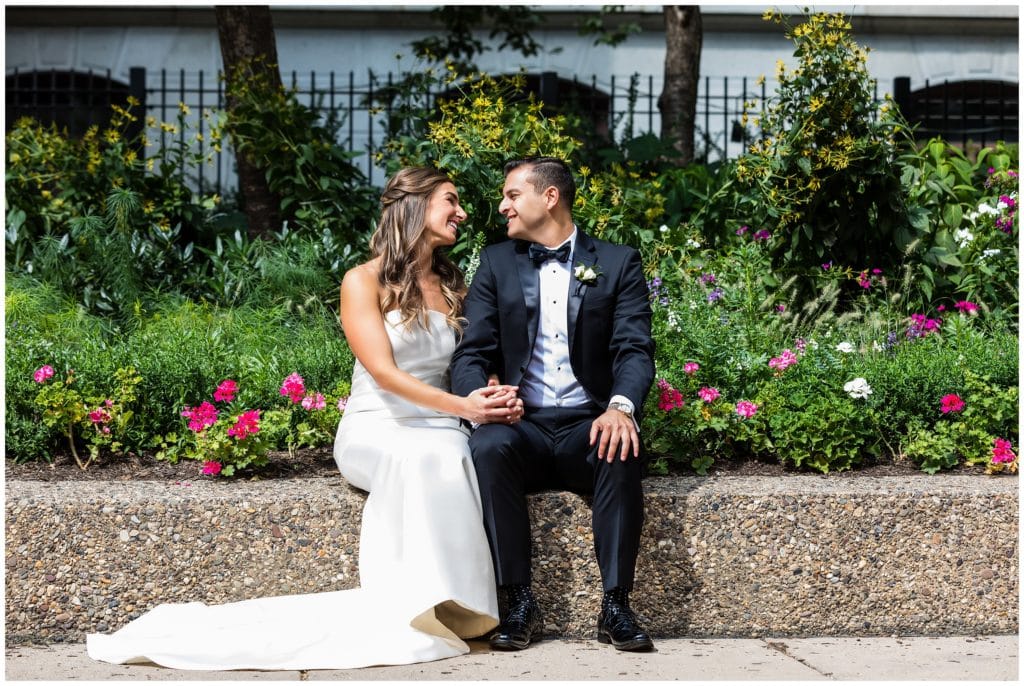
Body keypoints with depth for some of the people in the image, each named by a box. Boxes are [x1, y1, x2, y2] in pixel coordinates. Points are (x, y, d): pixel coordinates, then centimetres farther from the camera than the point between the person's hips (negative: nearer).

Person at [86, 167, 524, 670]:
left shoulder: (454, 287, 16)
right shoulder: (364, 281, -1)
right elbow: (383, 372, -13)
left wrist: (498, 396, -12)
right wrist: (462, 406, -26)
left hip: (438, 432, 4)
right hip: (374, 430, -4)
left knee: (450, 460, -34)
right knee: (420, 458, -39)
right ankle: (427, 603, -39)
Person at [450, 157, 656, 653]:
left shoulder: (617, 263, 9)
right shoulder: (496, 263, 14)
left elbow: (635, 348, -3)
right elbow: (472, 353, 6)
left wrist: (621, 406, -26)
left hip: (589, 427, -1)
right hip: (522, 427, 1)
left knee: (621, 449, -34)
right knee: (487, 446, -32)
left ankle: (615, 604, -26)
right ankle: (519, 603, -24)